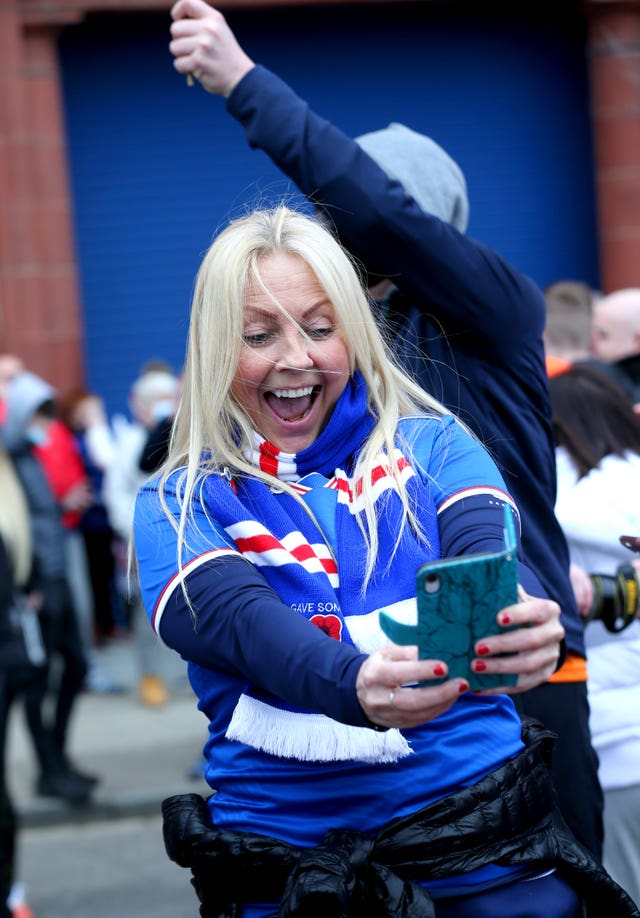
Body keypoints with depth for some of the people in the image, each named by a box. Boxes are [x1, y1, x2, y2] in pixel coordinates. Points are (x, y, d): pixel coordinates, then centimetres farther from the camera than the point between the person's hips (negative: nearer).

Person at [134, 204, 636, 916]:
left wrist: (527, 629, -36)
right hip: (288, 860, 0)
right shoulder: (177, 507, 4)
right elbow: (242, 623, -14)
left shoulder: (432, 444, 7)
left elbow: (488, 552, -11)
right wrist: (354, 688, -36)